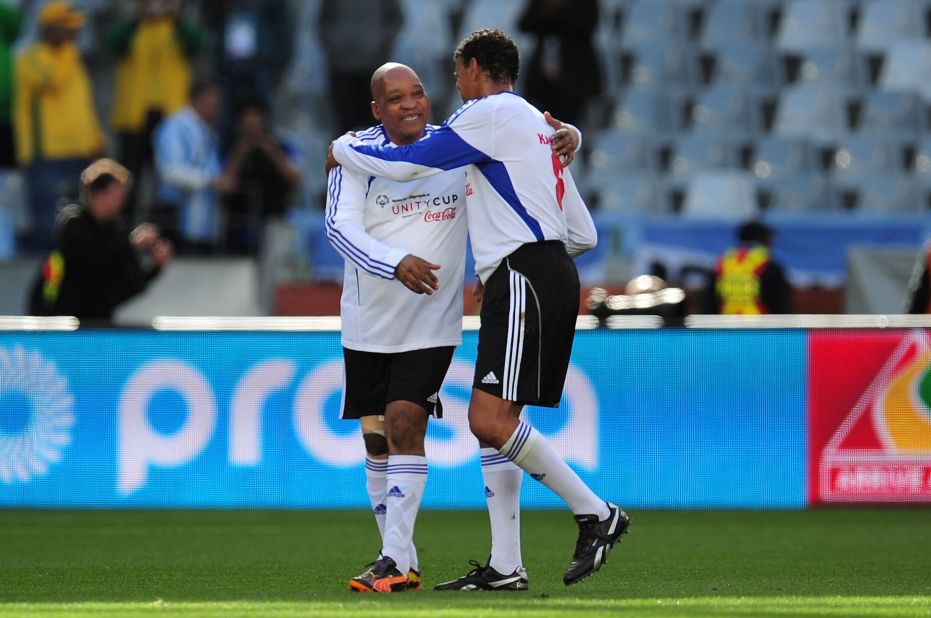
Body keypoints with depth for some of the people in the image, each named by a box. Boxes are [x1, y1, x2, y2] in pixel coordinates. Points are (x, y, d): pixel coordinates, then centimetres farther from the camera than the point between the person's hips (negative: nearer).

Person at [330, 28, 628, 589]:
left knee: (490, 419, -17)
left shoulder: (492, 112, -3)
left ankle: (597, 514, -14)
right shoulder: (538, 125, 26)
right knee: (493, 422, 8)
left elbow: (405, 165, -6)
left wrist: (343, 148, 12)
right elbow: (584, 235, 26)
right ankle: (504, 567, 6)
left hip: (523, 278, -10)